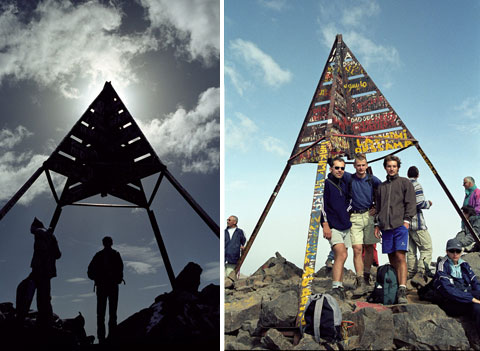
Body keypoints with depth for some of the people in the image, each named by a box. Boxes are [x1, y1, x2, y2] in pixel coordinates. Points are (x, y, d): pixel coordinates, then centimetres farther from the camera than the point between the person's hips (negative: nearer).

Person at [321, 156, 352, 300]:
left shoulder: (344, 184, 16)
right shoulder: (326, 184, -5)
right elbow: (322, 205, -12)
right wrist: (325, 224, -18)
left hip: (345, 226, 7)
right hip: (333, 227, -7)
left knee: (340, 257, 11)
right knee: (341, 254, -23)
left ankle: (339, 289, 18)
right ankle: (336, 288, -27)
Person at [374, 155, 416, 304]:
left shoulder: (405, 183, 9)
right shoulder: (381, 186, 21)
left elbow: (410, 203, 2)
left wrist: (407, 220, -8)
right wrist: (377, 224, 16)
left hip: (400, 225, -5)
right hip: (386, 227, 5)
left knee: (400, 256, -14)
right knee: (391, 258, 6)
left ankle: (402, 290, -20)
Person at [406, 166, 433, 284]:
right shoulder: (416, 185, -8)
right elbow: (419, 203, -16)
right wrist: (428, 204, 3)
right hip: (416, 222, -8)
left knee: (411, 249, 14)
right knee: (426, 248, -5)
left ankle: (411, 273, 16)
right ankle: (420, 274, -15)